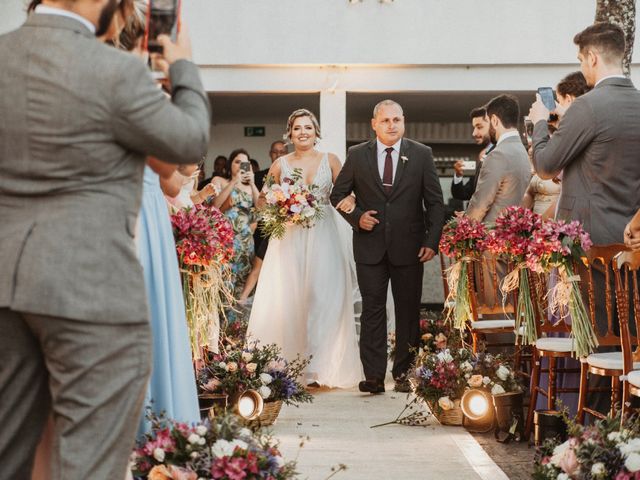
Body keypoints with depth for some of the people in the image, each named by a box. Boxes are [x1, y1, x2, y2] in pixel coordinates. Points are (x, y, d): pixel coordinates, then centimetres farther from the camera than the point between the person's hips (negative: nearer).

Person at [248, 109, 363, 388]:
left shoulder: (330, 161, 7)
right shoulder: (280, 164, 8)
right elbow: (267, 200, 12)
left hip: (323, 238, 0)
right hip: (289, 238, 0)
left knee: (322, 298, -4)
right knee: (286, 299, -4)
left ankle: (320, 366, 2)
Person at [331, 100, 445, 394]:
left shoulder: (421, 155, 2)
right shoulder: (357, 155, 3)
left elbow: (435, 202, 3)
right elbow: (337, 195, 10)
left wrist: (432, 241, -6)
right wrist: (356, 217, -7)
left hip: (409, 247, 0)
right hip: (370, 247, 0)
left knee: (408, 311, 6)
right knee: (372, 311, -1)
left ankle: (403, 373, 15)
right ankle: (374, 377, -1)